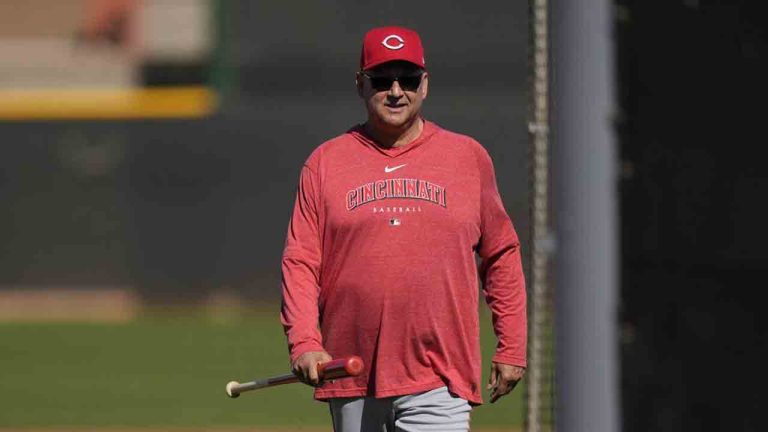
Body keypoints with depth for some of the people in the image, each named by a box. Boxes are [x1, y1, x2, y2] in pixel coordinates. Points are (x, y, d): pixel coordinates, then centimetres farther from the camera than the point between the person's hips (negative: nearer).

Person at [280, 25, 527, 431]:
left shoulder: (469, 157, 9)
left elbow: (501, 257, 13)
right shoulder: (325, 163, 8)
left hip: (438, 383, -1)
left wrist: (511, 348, 8)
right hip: (352, 382, 2)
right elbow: (300, 262, 4)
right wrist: (304, 344, -10)